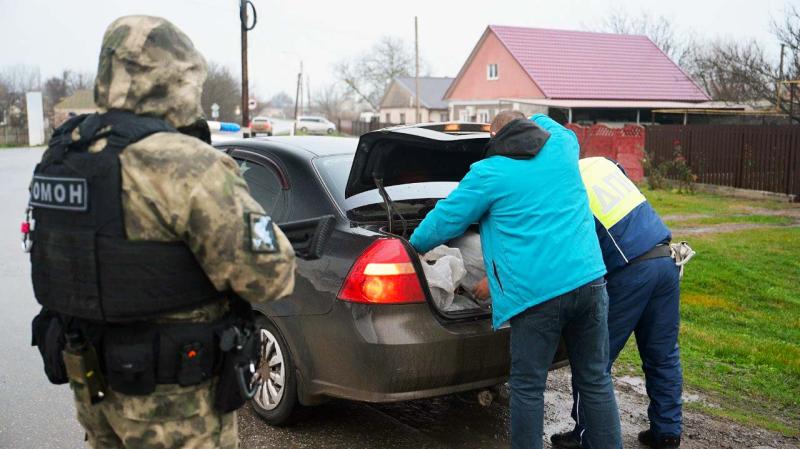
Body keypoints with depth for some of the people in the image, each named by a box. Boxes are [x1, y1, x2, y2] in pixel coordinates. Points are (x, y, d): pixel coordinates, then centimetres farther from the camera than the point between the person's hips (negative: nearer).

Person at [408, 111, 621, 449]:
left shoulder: (488, 173, 1)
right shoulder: (562, 147, 12)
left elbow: (445, 219, 10)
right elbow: (548, 125, 39)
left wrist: (415, 245, 26)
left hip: (538, 293, -5)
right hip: (588, 279, 5)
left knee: (527, 387, 7)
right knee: (596, 380, 14)